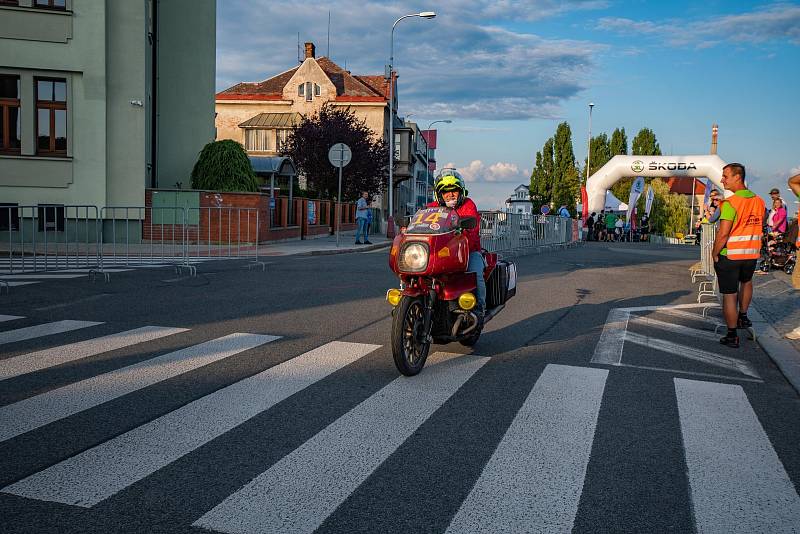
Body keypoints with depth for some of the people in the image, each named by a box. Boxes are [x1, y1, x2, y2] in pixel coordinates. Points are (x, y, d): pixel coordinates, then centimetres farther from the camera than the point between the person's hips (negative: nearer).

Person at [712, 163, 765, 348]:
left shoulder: (730, 203, -18)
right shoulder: (759, 201, 3)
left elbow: (723, 234, -21)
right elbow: (759, 229, 11)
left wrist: (714, 253, -8)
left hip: (729, 255, -7)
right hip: (752, 254, 7)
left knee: (729, 295, 2)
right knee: (746, 281, 34)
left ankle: (732, 336, 9)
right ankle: (743, 317, 44)